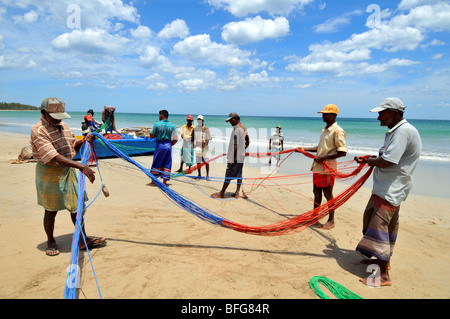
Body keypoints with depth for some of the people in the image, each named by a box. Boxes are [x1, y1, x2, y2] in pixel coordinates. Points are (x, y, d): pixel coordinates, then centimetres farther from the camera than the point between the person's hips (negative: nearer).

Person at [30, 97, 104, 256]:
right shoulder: (38, 131, -19)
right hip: (49, 173, -7)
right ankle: (51, 242, 28)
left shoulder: (64, 126, 6)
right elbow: (53, 157, -31)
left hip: (68, 170, 7)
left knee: (76, 206, 9)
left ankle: (83, 239, 20)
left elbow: (73, 146, 20)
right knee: (50, 211, 7)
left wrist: (84, 141, -3)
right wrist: (81, 166, -39)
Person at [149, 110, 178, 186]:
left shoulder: (157, 124, -6)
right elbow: (175, 140, -1)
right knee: (167, 165, 10)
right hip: (168, 145, 2)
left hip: (159, 145, -1)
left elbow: (151, 136, 0)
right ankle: (164, 181, 12)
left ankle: (153, 181, 17)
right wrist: (169, 145, 12)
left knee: (156, 164, 10)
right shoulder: (172, 126, 0)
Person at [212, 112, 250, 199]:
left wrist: (230, 159, -20)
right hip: (241, 157, 9)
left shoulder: (236, 129, -16)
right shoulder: (244, 128, 12)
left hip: (235, 157, -9)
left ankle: (221, 193, 7)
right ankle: (237, 193, 17)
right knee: (239, 175, 12)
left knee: (228, 176, -1)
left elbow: (235, 145, -21)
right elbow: (248, 142, 20)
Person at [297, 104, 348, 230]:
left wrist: (323, 157, -22)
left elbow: (342, 152, -19)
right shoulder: (324, 129, 15)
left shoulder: (337, 131, -13)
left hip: (328, 168, -8)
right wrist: (305, 149, 17)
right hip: (318, 167, 8)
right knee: (317, 193, 16)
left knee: (328, 195, 2)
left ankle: (331, 221, 15)